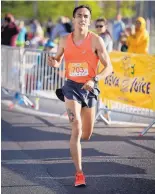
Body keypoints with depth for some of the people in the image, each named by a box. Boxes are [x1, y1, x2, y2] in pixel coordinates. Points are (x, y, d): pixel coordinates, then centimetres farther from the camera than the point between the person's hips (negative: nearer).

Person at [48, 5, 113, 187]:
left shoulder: (96, 40, -9)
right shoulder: (65, 40, -1)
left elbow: (109, 67, -9)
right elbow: (58, 59, 16)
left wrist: (94, 79, -26)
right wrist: (54, 63, -9)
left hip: (89, 88, 0)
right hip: (72, 86, 0)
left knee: (86, 135, 11)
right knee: (76, 128, -17)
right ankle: (79, 173, -14)